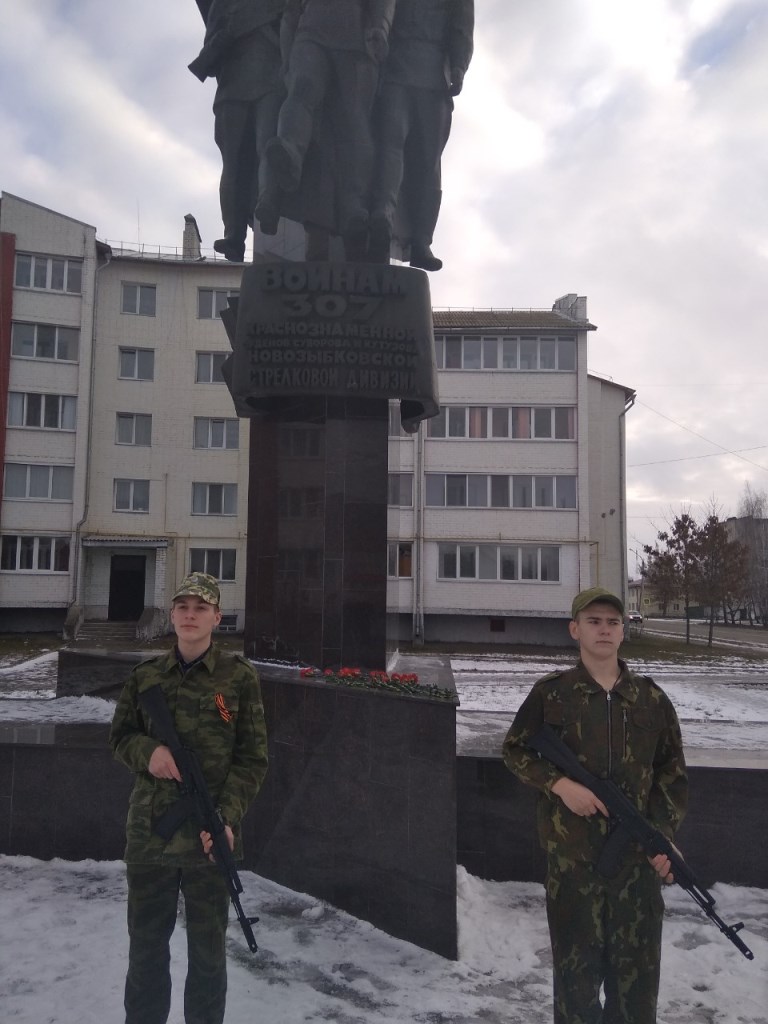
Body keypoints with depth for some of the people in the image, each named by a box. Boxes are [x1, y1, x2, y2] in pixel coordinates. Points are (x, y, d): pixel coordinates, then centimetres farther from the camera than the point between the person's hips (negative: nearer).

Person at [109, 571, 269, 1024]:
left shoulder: (240, 676, -4)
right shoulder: (145, 676, 4)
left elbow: (252, 758, -4)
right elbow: (120, 735, 12)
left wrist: (228, 818, -16)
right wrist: (148, 750, -11)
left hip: (209, 835, -2)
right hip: (149, 831, 3)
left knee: (207, 950, 12)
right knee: (145, 944, 16)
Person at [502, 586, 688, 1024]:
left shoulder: (652, 697, 3)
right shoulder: (551, 692, -4)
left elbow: (672, 772, 8)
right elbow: (514, 749, 4)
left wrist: (665, 834, -3)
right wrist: (559, 784, -11)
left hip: (638, 853, 2)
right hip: (572, 851, -1)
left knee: (638, 964, 11)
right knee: (577, 960, 10)